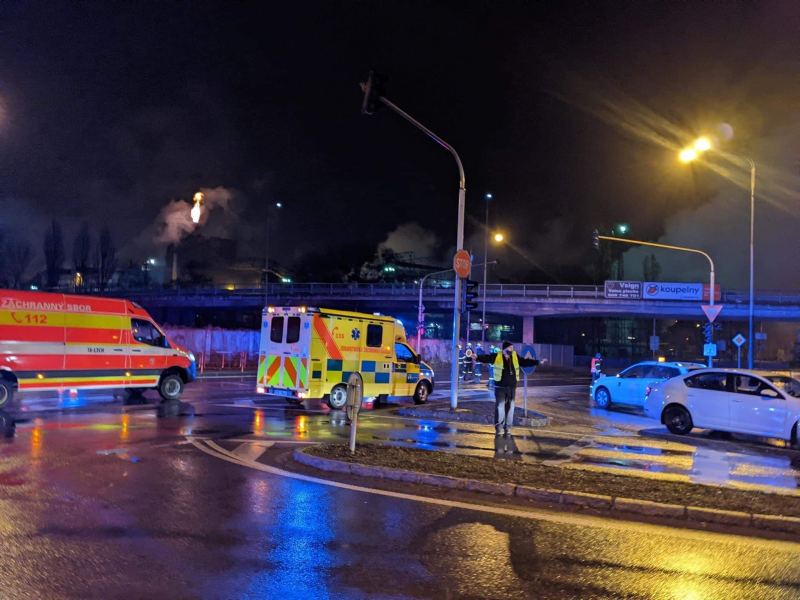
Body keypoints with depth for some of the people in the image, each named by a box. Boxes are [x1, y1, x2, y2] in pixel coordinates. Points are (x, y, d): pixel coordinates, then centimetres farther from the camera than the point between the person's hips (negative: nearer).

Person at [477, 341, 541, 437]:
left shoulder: (515, 357, 5)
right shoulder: (497, 356, -7)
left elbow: (526, 362, 14)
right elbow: (486, 358, -16)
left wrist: (537, 362, 14)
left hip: (512, 387, 4)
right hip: (500, 387, -4)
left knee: (510, 407, 7)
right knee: (499, 407, -3)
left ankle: (507, 428, 17)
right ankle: (498, 429, 5)